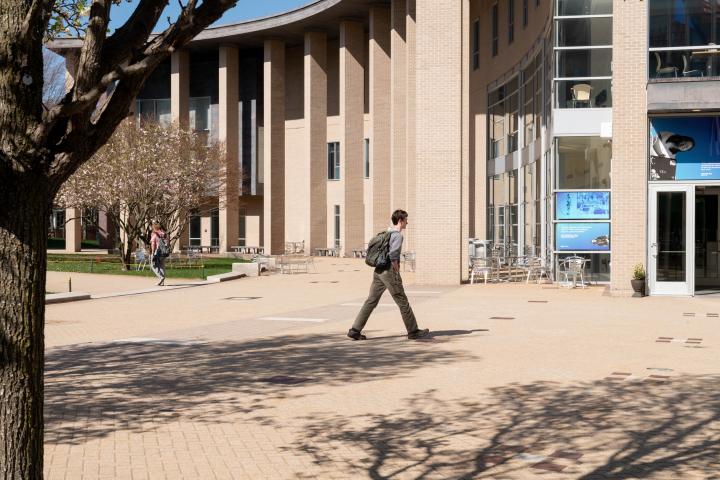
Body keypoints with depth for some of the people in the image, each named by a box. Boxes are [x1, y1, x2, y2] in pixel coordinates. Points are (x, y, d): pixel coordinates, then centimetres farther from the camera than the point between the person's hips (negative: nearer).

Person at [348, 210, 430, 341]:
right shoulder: (398, 235, -11)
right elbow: (393, 255, -23)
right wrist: (397, 272, -11)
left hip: (378, 271, 8)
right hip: (389, 272, -8)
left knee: (371, 301, 6)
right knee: (403, 302, 3)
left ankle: (355, 330, 1)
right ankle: (413, 331, 12)